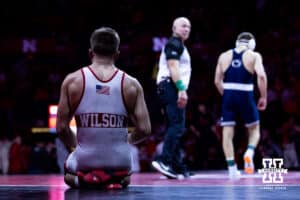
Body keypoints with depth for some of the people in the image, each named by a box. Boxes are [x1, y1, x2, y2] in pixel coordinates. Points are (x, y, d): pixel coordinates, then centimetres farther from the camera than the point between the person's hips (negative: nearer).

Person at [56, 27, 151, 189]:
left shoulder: (73, 81, -6)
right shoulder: (131, 84, -5)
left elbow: (61, 128, -5)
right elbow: (144, 130, -7)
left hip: (84, 161, -1)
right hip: (119, 162, 2)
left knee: (69, 176, 35)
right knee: (124, 179, 39)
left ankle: (83, 180, 1)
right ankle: (115, 181, 4)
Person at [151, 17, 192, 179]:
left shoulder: (180, 46, 28)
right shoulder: (174, 43, -4)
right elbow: (173, 66, -16)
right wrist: (182, 88, -24)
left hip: (170, 89, 11)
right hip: (171, 87, -11)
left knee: (174, 128, 9)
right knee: (177, 126, -19)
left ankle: (177, 167, 11)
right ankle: (163, 161, -28)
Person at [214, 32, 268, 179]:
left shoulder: (224, 56, 13)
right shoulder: (254, 56, 4)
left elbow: (217, 81, 12)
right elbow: (261, 75, -11)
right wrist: (263, 97, -2)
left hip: (228, 95, 2)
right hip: (245, 96, -2)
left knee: (227, 132, 6)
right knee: (254, 129, 16)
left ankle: (232, 167, -1)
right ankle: (249, 153, -11)